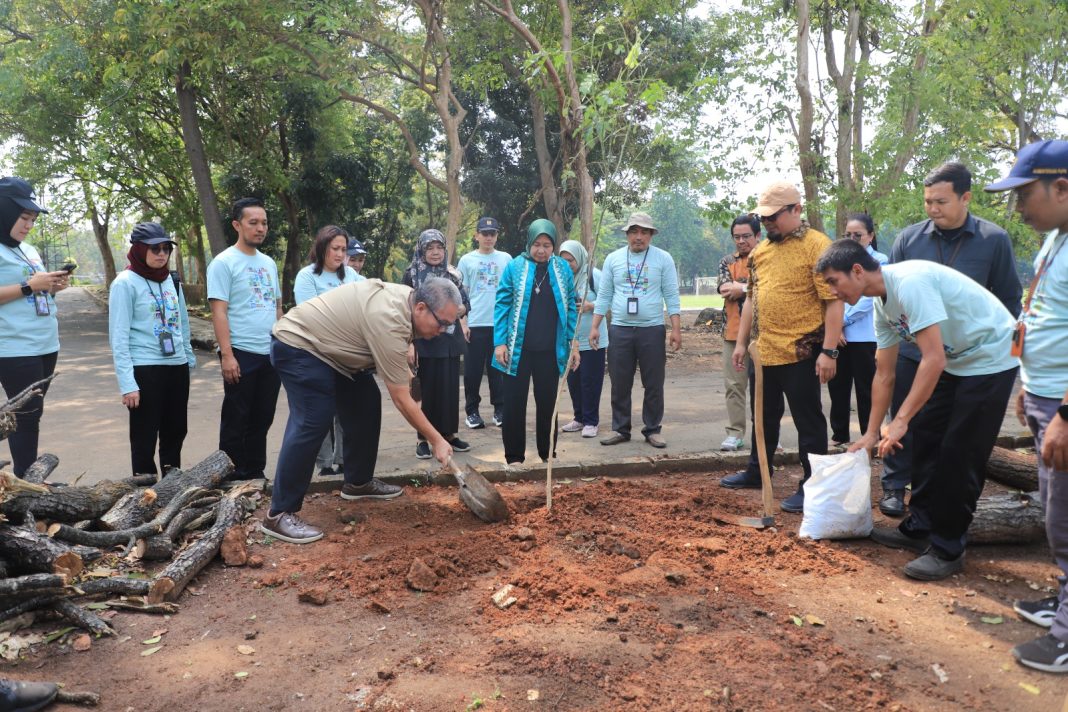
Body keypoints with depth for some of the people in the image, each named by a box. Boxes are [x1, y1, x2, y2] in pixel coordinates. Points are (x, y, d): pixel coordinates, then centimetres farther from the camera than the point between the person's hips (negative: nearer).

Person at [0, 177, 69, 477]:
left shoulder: (29, 250, 17)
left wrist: (53, 287, 6)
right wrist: (28, 286, -19)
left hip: (46, 345, 8)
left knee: (32, 415, 10)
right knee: (26, 417, -6)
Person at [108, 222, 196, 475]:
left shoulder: (171, 280, 11)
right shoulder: (125, 283, -8)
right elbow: (119, 337, -11)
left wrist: (189, 358, 17)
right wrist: (127, 383, -16)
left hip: (177, 367, 6)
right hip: (144, 370, -6)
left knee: (175, 434, 14)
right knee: (145, 439, 4)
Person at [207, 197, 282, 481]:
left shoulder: (269, 263, 14)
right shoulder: (224, 262, -6)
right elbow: (219, 311, -12)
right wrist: (227, 354, -18)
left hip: (272, 354, 7)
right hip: (242, 354, -6)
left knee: (262, 420, 13)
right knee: (236, 421, 3)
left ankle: (255, 475, 24)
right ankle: (233, 478, 13)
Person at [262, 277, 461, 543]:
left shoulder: (406, 297, -2)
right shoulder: (389, 323, -31)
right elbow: (401, 399, -26)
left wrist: (403, 371, 9)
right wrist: (437, 440, -20)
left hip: (330, 345, 10)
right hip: (298, 344, -10)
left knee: (365, 405, 9)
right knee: (312, 423, -19)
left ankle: (358, 482, 22)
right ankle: (279, 515, -15)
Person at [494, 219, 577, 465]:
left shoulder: (563, 268, 4)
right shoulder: (514, 267, -2)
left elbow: (570, 306, 8)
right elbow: (502, 305, -3)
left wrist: (573, 342, 3)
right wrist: (500, 342, -10)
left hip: (551, 351, 2)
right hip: (518, 350, -2)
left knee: (548, 403, 11)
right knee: (515, 403, 4)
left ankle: (547, 453, 25)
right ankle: (514, 456, 16)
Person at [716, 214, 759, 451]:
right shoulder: (727, 261, 12)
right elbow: (724, 288, -5)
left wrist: (739, 288, -10)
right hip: (734, 332, 3)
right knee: (734, 385, 3)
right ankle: (735, 433, 9)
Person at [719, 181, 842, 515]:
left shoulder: (817, 245, -10)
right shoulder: (760, 251, 12)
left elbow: (834, 302, -14)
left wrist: (829, 351, -19)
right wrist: (741, 342, 17)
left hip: (801, 353, -7)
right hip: (765, 351, 8)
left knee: (808, 421, 3)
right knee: (764, 416, 20)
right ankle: (755, 472, 36)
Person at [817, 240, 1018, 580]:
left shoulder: (909, 283, -28)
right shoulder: (882, 304, 2)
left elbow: (933, 360, -31)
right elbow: (884, 374, 8)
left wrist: (901, 420, -27)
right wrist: (871, 433, 9)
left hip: (991, 358, -9)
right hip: (956, 361, 9)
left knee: (959, 456, -7)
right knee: (925, 438, 10)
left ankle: (947, 550, 4)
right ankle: (919, 529, 22)